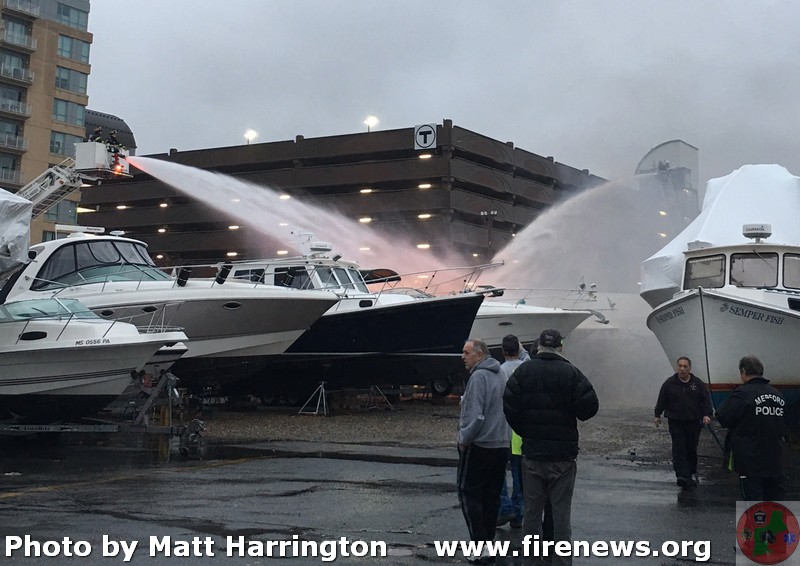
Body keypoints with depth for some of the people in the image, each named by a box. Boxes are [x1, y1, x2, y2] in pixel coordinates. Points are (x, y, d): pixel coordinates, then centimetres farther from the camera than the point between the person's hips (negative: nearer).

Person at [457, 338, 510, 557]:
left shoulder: (478, 377, -16)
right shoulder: (499, 375, 13)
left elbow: (475, 416, -21)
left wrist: (464, 439, -9)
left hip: (479, 446, -9)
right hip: (502, 445, 9)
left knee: (469, 493, -1)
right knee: (492, 495, 12)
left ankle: (480, 542, -5)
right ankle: (489, 540, 15)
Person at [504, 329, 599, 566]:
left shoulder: (523, 371, -1)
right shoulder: (571, 373, -7)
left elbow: (509, 406, -7)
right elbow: (589, 407, -11)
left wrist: (524, 432, 7)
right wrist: (569, 411, 10)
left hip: (532, 452, 2)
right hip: (563, 454, -2)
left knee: (532, 509, 11)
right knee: (562, 511, 5)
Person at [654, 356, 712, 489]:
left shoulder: (697, 383, 2)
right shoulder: (669, 383, 0)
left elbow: (706, 400, 2)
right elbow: (661, 401, 8)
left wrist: (706, 414, -11)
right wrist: (657, 415, 11)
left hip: (694, 422, 1)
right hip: (676, 423, -1)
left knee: (691, 449, 11)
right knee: (679, 449, -10)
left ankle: (692, 473, 29)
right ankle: (682, 476, -16)